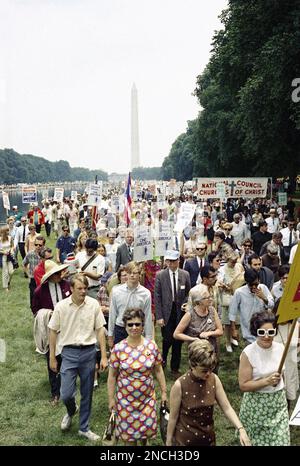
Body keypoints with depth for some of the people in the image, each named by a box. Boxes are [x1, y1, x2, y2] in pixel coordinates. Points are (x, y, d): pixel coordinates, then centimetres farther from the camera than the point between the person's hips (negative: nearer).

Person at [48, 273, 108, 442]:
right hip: (69, 352, -1)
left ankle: (84, 428, 32)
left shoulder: (93, 304, -7)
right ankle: (71, 411, 34)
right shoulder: (61, 306, -7)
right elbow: (53, 331, 3)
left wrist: (104, 356, -1)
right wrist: (52, 358, 6)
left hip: (89, 352, 1)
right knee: (66, 394, -3)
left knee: (87, 394, 12)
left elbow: (100, 330, 0)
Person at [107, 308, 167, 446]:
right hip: (125, 398, -1)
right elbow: (112, 376, -4)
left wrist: (164, 392, 4)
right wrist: (111, 398, -2)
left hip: (147, 397, 1)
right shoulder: (118, 348, -12)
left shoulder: (152, 345, -7)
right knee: (128, 430, 10)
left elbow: (158, 370, 2)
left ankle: (144, 442, 44)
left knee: (147, 428, 12)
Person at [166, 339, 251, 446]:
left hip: (208, 439, 4)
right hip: (185, 440, -4)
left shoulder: (214, 380, -11)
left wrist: (241, 429, -22)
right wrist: (169, 442, -3)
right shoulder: (180, 385, -21)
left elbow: (227, 408, -9)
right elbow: (173, 417, -12)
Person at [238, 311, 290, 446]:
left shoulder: (280, 348, -5)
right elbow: (243, 385, -18)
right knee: (256, 440, 11)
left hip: (279, 403, 4)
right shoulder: (248, 353, -20)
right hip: (257, 404, -4)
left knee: (280, 440, 5)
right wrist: (267, 381, -26)